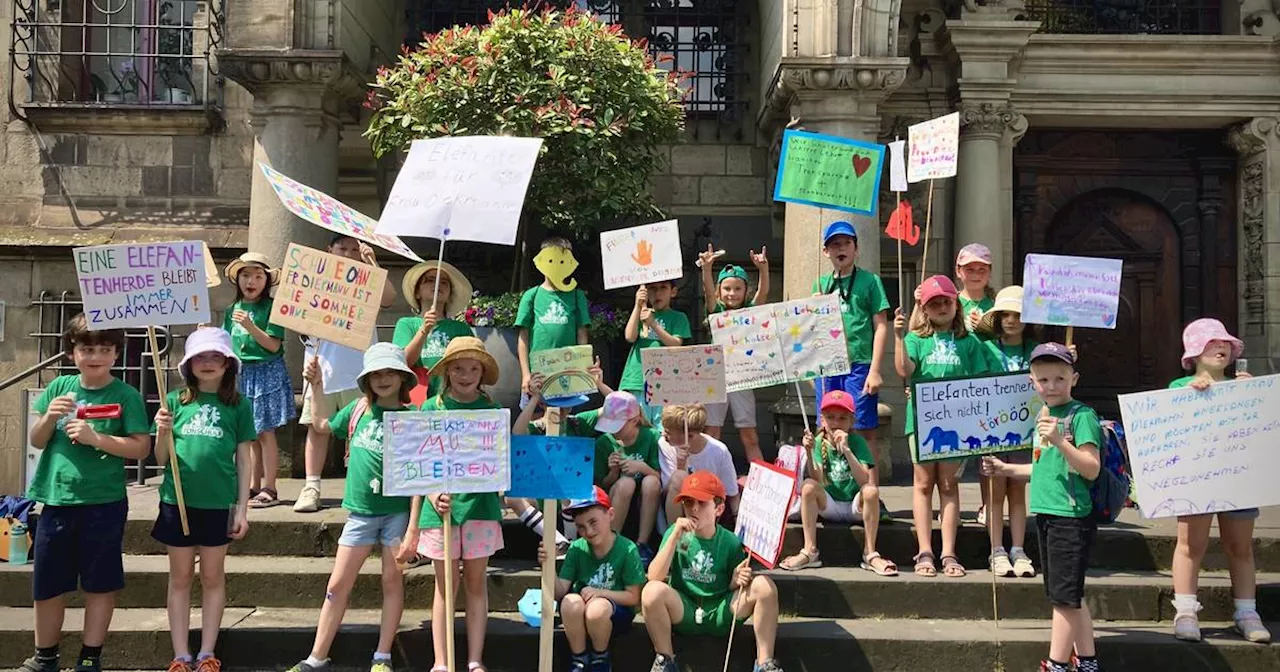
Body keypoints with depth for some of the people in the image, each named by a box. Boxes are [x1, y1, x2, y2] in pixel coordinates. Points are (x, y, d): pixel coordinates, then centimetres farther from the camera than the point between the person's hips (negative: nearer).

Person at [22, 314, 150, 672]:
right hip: (57, 500, 4)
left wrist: (95, 438, -20)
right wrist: (49, 417, -11)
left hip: (104, 504, -4)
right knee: (47, 585, 14)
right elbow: (36, 441, 9)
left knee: (100, 585, 7)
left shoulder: (125, 395, -6)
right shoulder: (60, 387, 5)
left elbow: (141, 448, -11)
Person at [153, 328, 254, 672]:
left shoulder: (239, 405, 1)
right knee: (180, 578, 9)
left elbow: (243, 460, 4)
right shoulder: (175, 401, 3)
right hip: (178, 501, 1)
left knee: (212, 578, 9)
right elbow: (162, 459, 4)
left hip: (218, 504, -1)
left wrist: (242, 509, 0)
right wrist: (162, 432, -16)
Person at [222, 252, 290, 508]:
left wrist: (250, 326, -22)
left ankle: (269, 489, -1)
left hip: (266, 373, -5)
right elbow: (224, 345, 17)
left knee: (265, 432, -6)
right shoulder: (233, 310, 11)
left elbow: (273, 345, -13)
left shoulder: (271, 307, -5)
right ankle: (254, 486, 17)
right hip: (241, 374, 6)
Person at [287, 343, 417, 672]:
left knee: (393, 582, 7)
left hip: (397, 511, -3)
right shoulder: (359, 409, 4)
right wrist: (316, 386, 15)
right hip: (361, 511, 3)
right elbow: (323, 425, 24)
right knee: (337, 586, 6)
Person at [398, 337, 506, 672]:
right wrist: (433, 494, -13)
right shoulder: (432, 408, 3)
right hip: (442, 504, -1)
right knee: (445, 584, 6)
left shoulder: (492, 410, 5)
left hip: (481, 503, 1)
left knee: (476, 582, 7)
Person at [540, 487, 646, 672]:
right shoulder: (577, 549, -6)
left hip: (616, 613, -2)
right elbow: (560, 592, -7)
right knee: (570, 602, -31)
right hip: (579, 616, 2)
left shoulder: (627, 550, -13)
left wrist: (598, 592, -18)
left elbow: (633, 597, -8)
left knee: (598, 608, -35)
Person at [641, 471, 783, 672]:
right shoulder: (676, 533, -4)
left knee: (765, 586, -21)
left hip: (720, 612, 1)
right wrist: (675, 536, -22)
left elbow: (732, 588, 7)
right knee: (652, 590, -32)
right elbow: (654, 578, -15)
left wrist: (737, 580, -17)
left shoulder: (731, 542, -2)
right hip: (683, 611, -1)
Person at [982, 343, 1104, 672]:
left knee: (1064, 596, -1)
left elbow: (1091, 469, -19)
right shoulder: (1043, 416, 13)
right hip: (1046, 514, 9)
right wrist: (1007, 469, 19)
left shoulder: (1082, 415, -11)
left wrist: (1059, 441, -29)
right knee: (1071, 596, 16)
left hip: (1071, 517, -9)